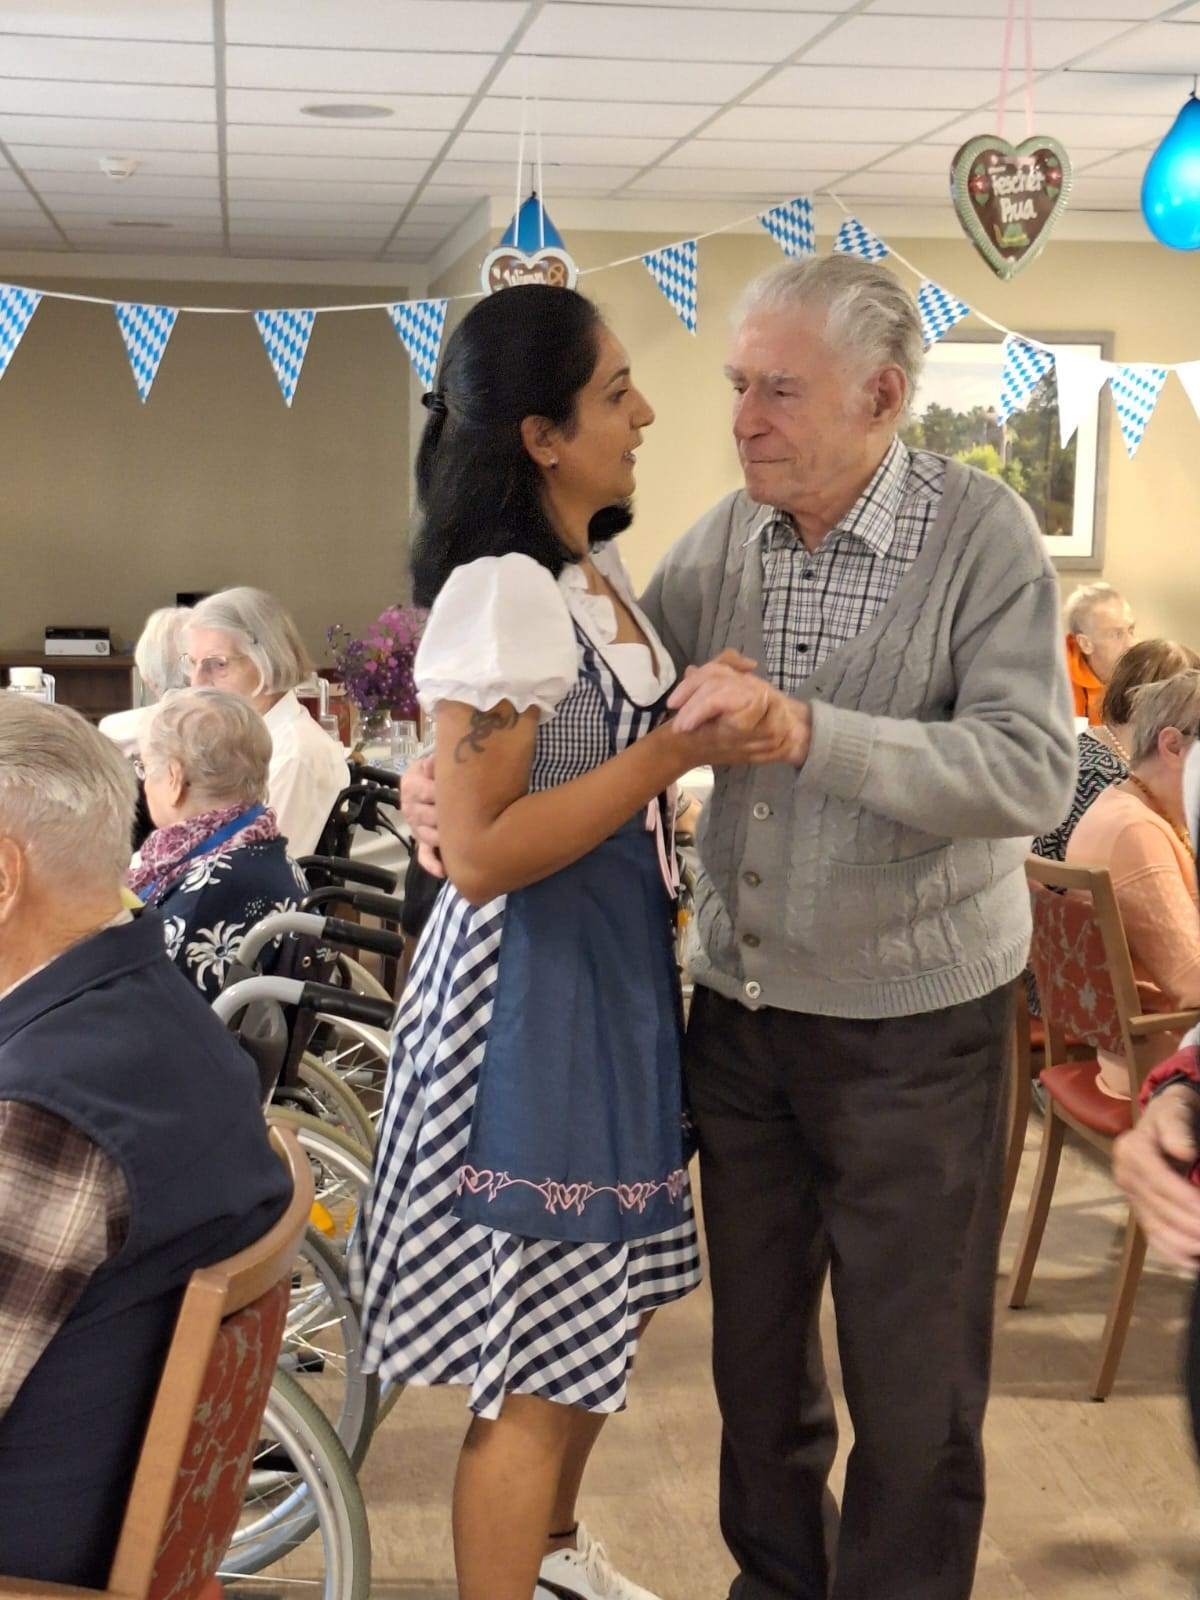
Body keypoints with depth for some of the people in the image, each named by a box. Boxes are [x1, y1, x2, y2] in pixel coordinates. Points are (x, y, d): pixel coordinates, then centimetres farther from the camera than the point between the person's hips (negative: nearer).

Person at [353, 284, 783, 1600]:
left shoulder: (598, 571, 9)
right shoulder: (501, 595, -20)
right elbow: (480, 852, -24)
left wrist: (720, 719, 9)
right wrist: (679, 752, -23)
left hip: (617, 966, 10)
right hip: (532, 987, -10)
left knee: (607, 1303, 23)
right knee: (539, 1366, 0)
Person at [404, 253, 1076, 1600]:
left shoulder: (981, 535, -15)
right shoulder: (726, 538, -1)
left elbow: (1032, 775, -25)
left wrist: (803, 728, -35)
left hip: (911, 1023, -5)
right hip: (739, 1004, 5)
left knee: (910, 1378, 9)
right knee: (754, 1342, 20)